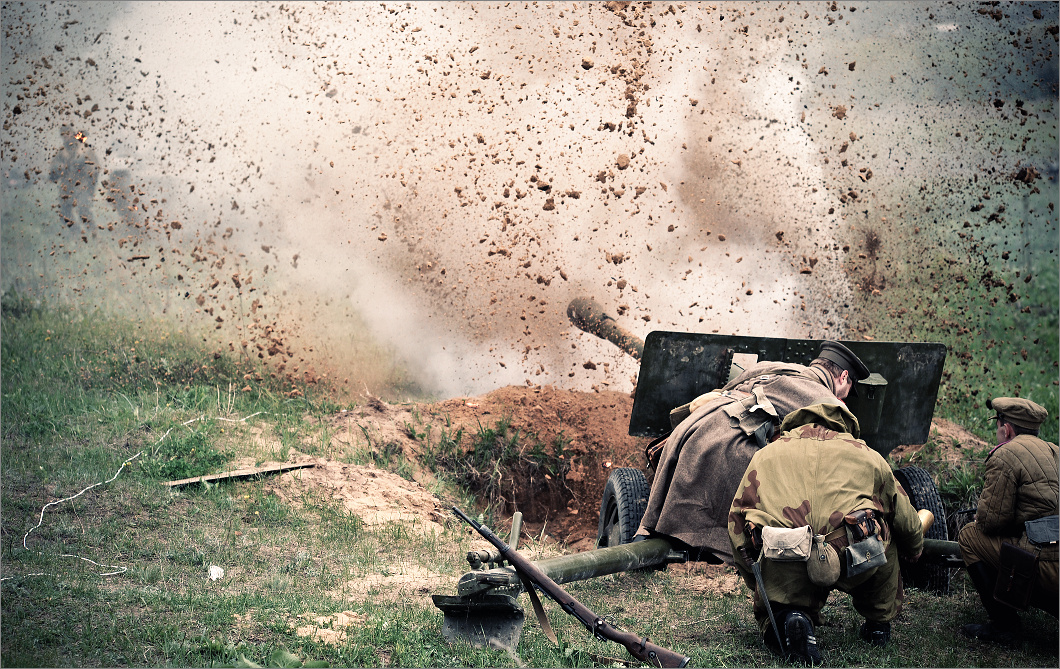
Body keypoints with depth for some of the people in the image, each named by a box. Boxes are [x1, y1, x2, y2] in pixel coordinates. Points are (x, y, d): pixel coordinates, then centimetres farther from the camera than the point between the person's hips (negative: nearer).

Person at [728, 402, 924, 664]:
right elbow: (907, 523, 37)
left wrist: (760, 589, 37)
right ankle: (878, 622, 38)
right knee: (886, 535, 34)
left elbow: (737, 525, 28)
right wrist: (913, 552, 61)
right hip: (854, 554, 0)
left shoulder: (764, 457, 32)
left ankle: (787, 618, -5)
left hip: (782, 569, 0)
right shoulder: (867, 456, 29)